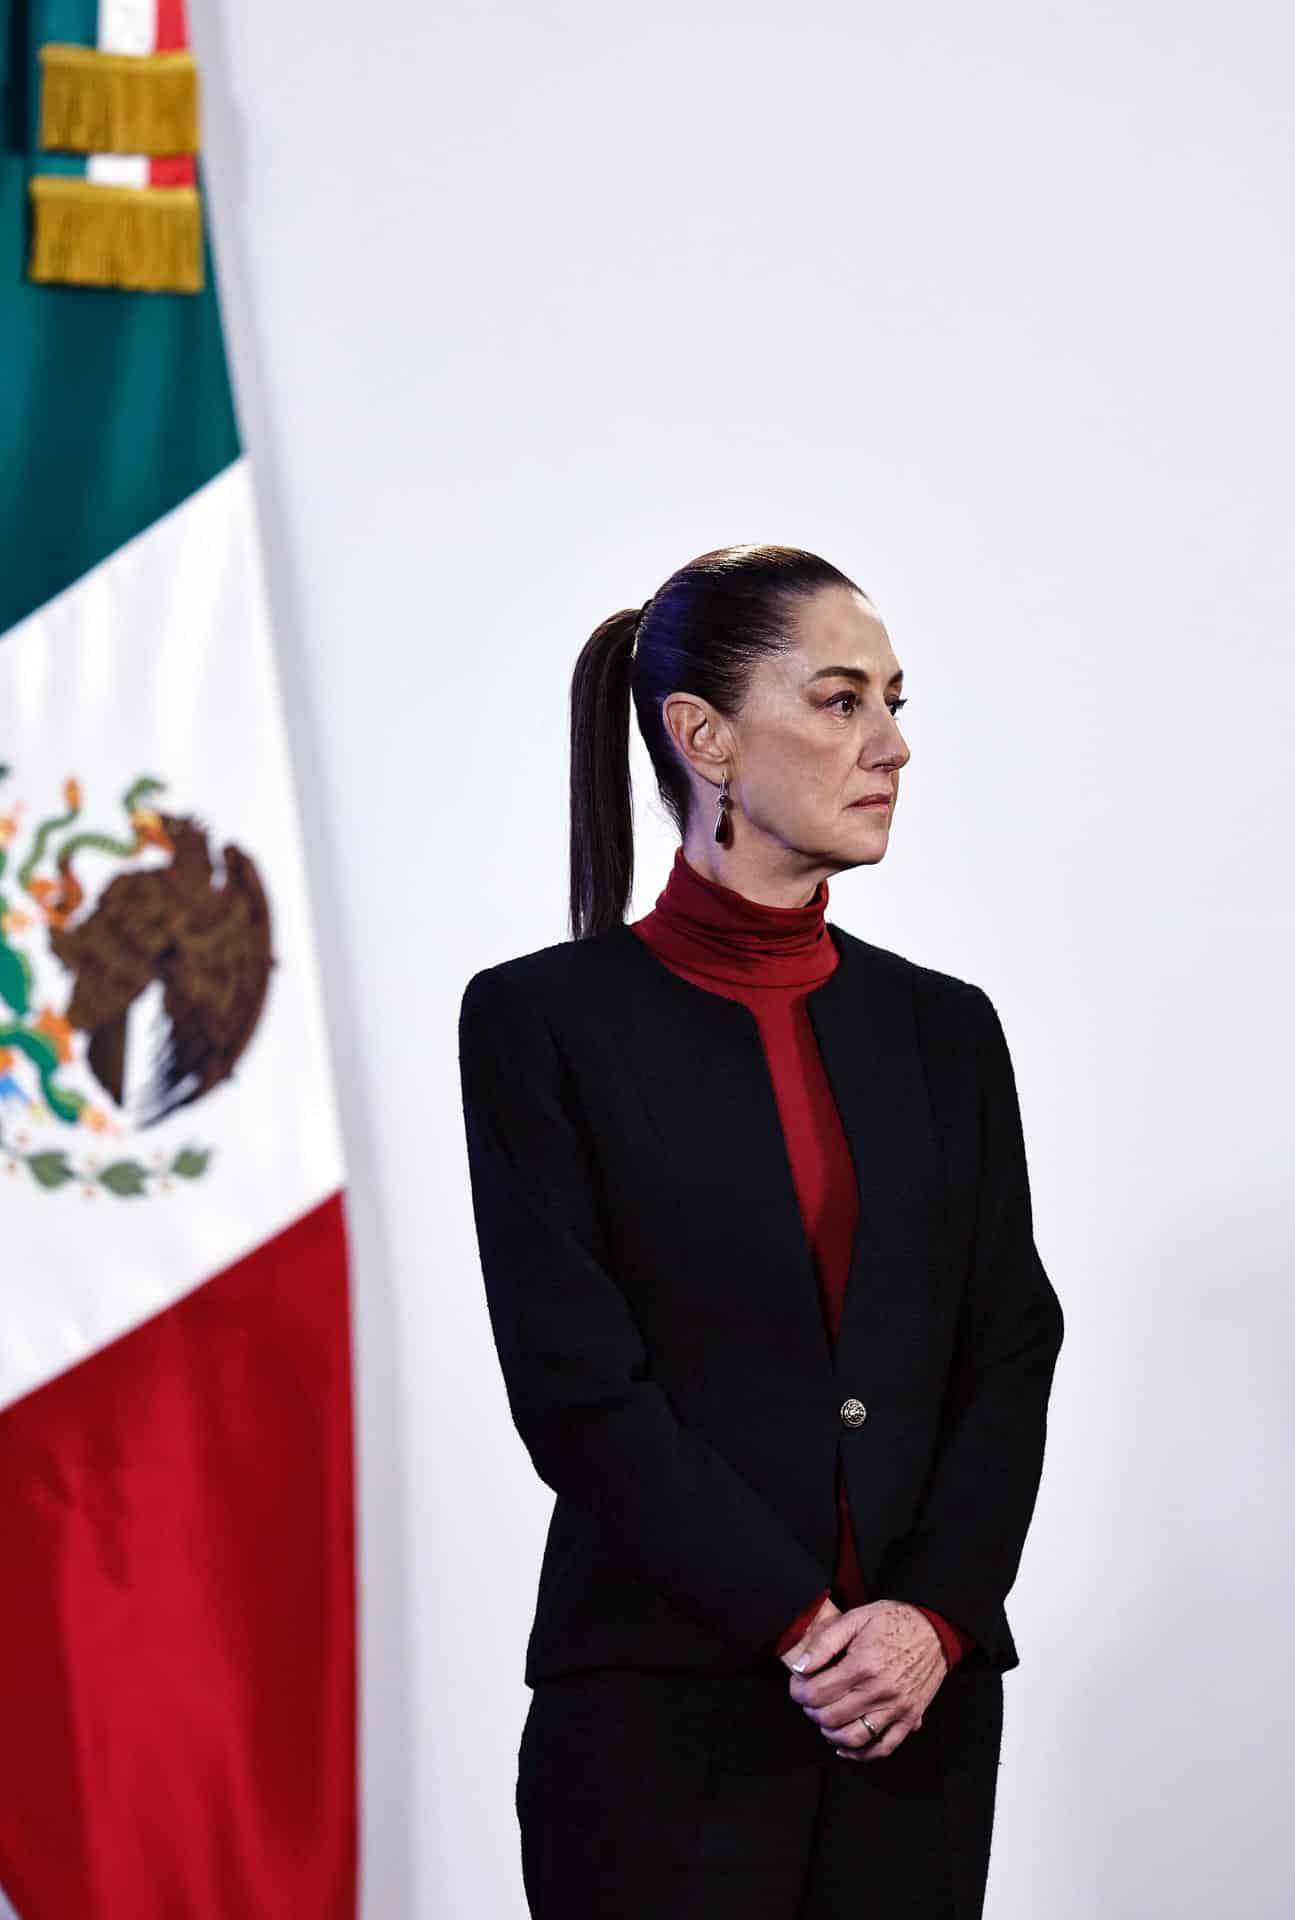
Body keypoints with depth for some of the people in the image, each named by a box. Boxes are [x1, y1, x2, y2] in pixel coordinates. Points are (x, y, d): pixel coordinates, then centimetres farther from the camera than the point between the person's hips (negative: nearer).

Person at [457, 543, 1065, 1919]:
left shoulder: (944, 1028, 10)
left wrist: (932, 1617, -9)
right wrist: (802, 1628, -13)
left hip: (921, 1709, 4)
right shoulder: (541, 1020, -2)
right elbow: (575, 1380, -9)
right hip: (665, 1708, -4)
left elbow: (1009, 1357, 6)